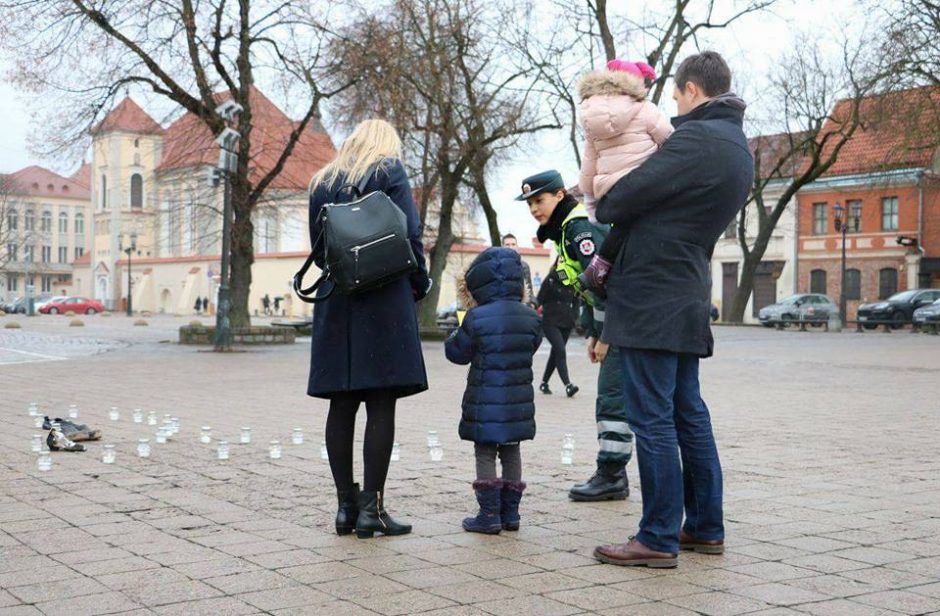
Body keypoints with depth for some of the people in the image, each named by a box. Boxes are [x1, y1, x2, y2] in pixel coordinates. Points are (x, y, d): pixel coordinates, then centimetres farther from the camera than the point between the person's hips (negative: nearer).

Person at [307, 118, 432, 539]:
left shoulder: (321, 181, 18)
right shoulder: (390, 169, 3)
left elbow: (317, 249, 16)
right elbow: (409, 234, -6)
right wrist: (419, 284, 6)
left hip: (335, 303, 5)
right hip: (384, 300, -5)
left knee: (341, 405, 6)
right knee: (381, 404, -4)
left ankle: (346, 505, 9)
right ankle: (371, 507, -6)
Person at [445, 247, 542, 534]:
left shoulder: (476, 318, -13)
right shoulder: (530, 317, 1)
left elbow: (457, 353, -1)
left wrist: (455, 336, 18)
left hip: (486, 403, -5)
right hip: (519, 402, 5)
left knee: (485, 454, 3)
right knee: (511, 453, 14)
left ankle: (489, 514, 2)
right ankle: (510, 513, 18)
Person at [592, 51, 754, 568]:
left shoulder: (695, 139, -14)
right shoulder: (739, 150, 17)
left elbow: (618, 201, -14)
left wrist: (599, 208, 9)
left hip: (651, 297, -10)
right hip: (688, 297, 10)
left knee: (652, 418, -5)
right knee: (689, 413, 15)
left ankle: (659, 538, 0)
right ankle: (705, 528, 22)